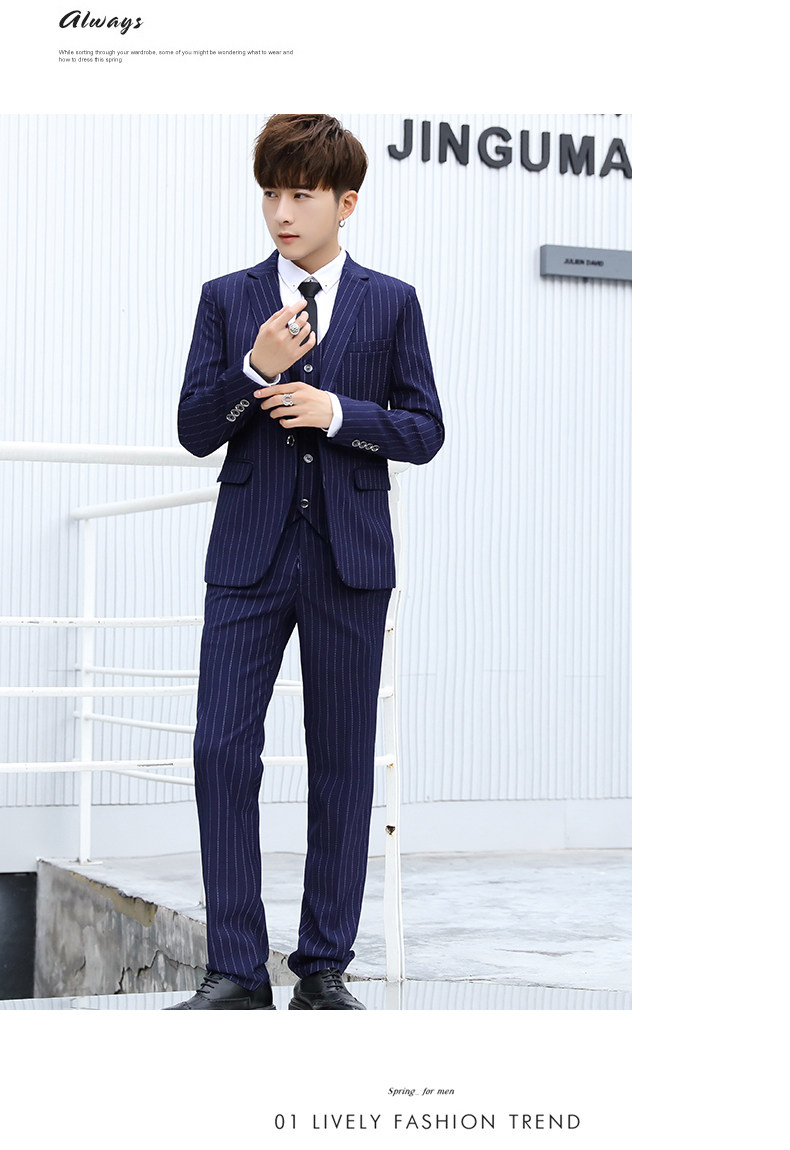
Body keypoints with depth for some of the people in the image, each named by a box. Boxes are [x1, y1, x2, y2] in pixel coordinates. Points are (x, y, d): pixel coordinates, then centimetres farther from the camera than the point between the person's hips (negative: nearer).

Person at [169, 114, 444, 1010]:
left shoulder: (391, 303, 7)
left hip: (350, 561, 0)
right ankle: (236, 972, -1)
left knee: (343, 763, 4)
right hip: (250, 556, 0)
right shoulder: (227, 299, 8)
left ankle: (324, 969, 13)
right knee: (221, 750, -8)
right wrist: (254, 370, -14)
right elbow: (194, 431, 3)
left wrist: (338, 412, -12)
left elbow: (424, 431, 4)